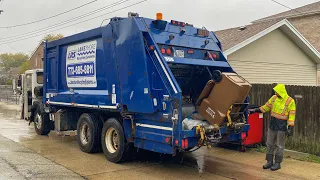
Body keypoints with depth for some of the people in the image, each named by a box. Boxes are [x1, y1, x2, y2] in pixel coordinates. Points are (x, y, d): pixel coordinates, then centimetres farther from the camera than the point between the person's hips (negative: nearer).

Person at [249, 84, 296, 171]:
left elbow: (292, 115, -13)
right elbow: (266, 106, 14)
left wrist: (290, 127, -17)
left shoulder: (290, 101, -12)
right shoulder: (274, 98, 3)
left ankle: (277, 163, 17)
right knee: (270, 144, 10)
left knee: (279, 145, 5)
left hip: (282, 126, -5)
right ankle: (269, 161, 21)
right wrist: (255, 110, 12)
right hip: (272, 124, 6)